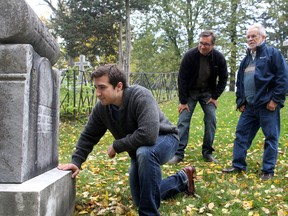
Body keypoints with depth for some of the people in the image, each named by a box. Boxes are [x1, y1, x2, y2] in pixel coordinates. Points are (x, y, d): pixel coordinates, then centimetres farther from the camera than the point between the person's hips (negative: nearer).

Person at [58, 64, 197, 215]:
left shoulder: (140, 96, -35)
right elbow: (88, 136, 0)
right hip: (139, 149, 7)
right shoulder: (101, 108, -14)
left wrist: (116, 146, -31)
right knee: (140, 200, 11)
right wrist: (76, 162, -10)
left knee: (145, 153, -42)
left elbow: (148, 135, -45)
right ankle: (182, 179, 29)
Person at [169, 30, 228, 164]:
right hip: (190, 92, -2)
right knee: (183, 120, -8)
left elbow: (223, 78, 0)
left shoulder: (218, 58, -13)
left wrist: (215, 97, -5)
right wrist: (183, 101, -16)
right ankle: (178, 153, -4)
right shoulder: (190, 56, -21)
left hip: (207, 92, 2)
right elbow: (182, 79, -16)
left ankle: (207, 152, 6)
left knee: (211, 120, -5)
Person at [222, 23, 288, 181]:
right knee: (241, 134, 8)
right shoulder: (246, 59, 17)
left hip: (267, 105, -7)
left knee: (271, 137, 2)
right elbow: (239, 82, 22)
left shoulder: (272, 54, -4)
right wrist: (240, 101, 15)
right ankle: (238, 165, 19)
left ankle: (268, 171, 12)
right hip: (249, 106, 7)